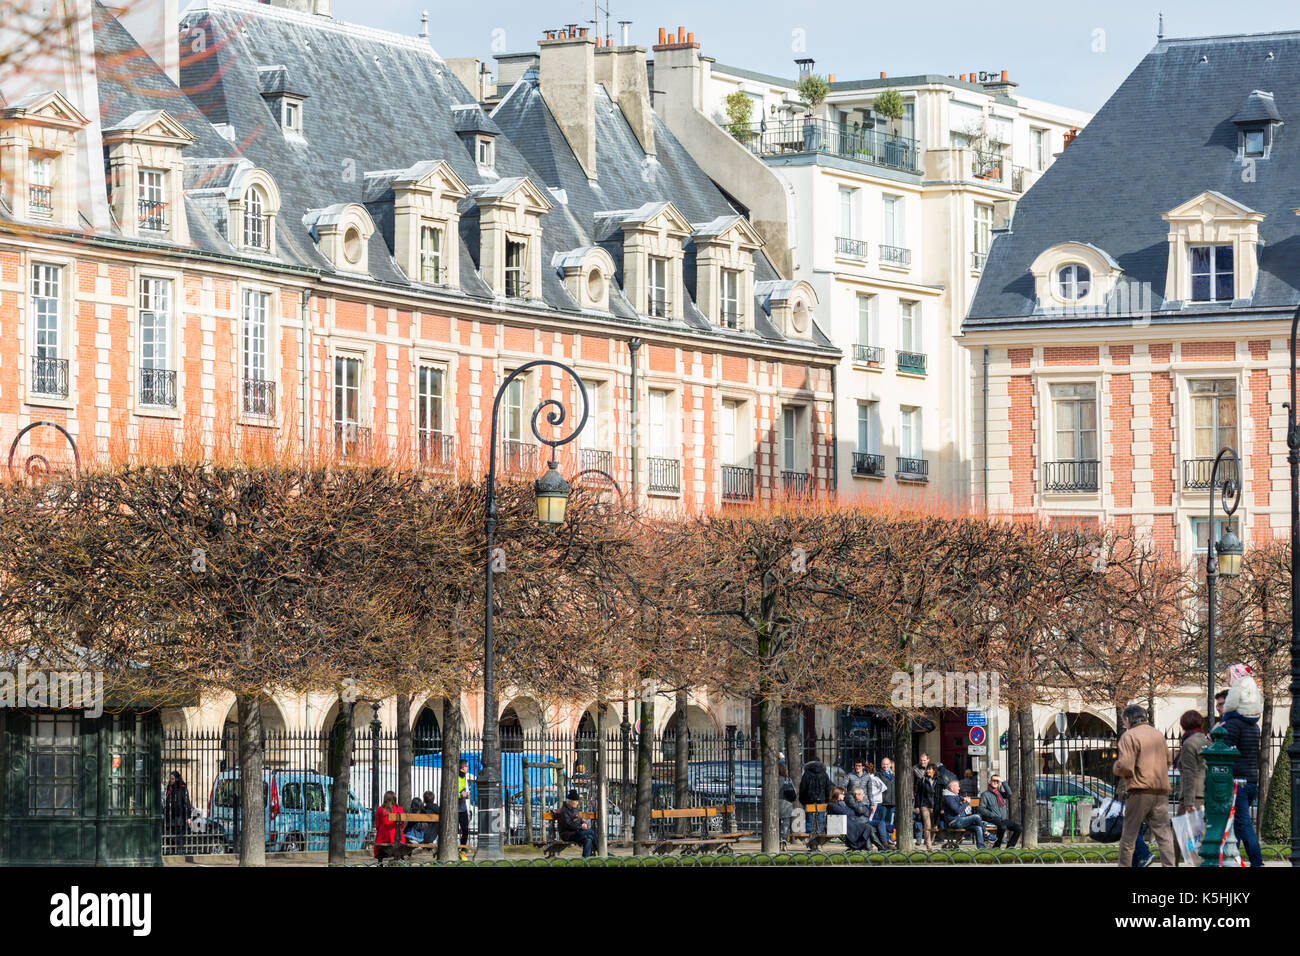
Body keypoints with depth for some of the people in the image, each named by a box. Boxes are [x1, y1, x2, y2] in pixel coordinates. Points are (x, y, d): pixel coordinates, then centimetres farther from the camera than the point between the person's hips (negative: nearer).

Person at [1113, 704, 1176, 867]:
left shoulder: (1129, 736, -6)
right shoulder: (1158, 734, 15)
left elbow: (1124, 766, -15)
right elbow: (1167, 761, 23)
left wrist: (1116, 767, 5)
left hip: (1139, 792, -5)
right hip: (1161, 792, 5)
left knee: (1129, 836, 4)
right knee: (1164, 835, 2)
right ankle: (1169, 865, -9)